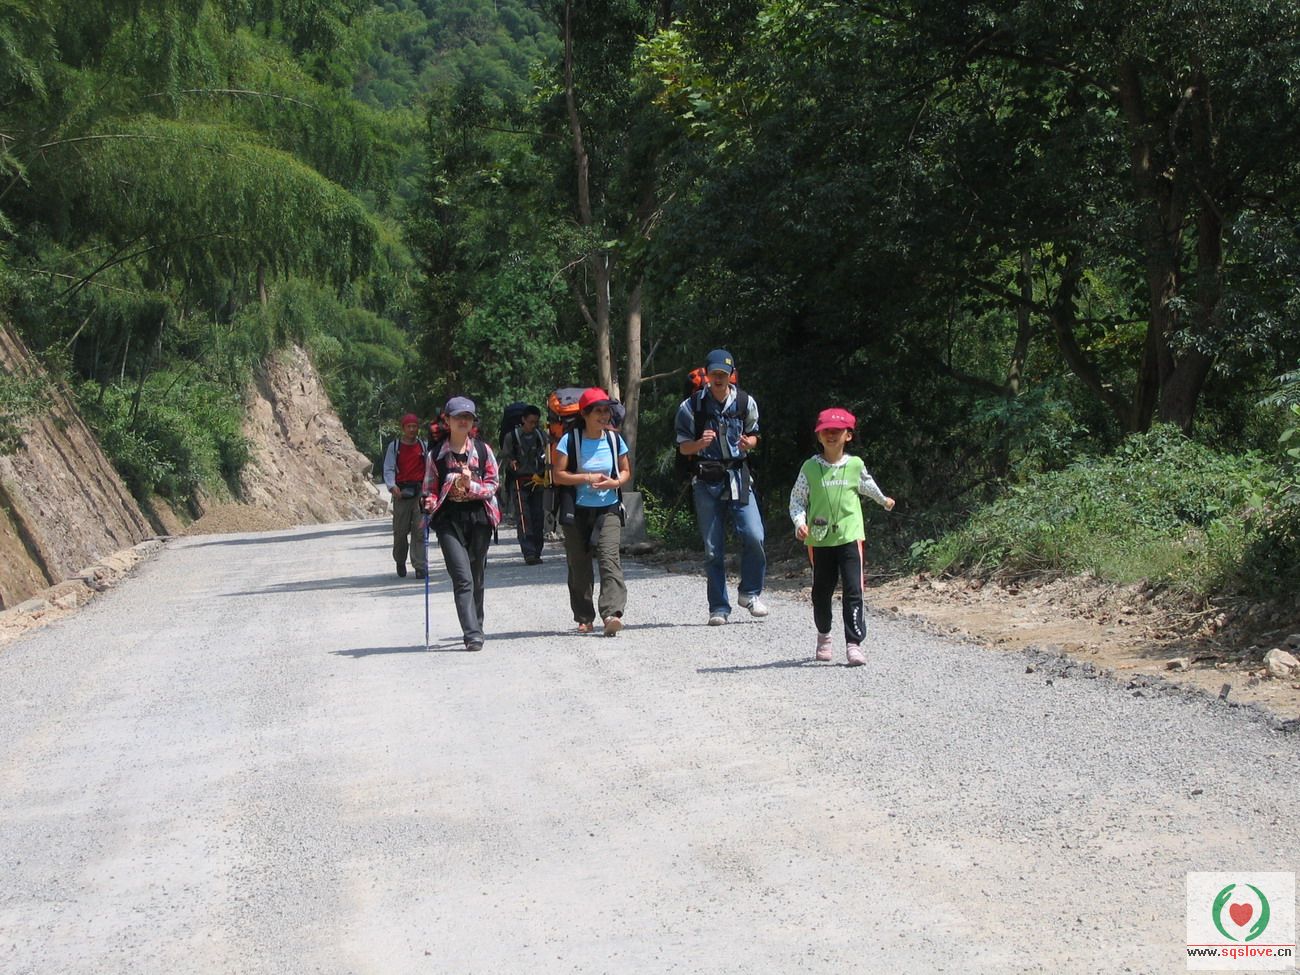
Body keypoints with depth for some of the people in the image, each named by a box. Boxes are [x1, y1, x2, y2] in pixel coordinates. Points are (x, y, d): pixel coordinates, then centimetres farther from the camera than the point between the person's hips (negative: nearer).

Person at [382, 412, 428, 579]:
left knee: (420, 530, -9)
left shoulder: (424, 446, 10)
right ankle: (400, 561, 27)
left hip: (420, 492, 0)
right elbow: (388, 469, 1)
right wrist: (392, 486, -16)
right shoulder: (394, 446, 7)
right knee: (400, 530, 2)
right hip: (401, 493, 0)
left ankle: (421, 567, -9)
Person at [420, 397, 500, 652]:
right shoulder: (436, 454, 4)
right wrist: (430, 505, -11)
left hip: (478, 516, 2)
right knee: (462, 578, -13)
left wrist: (472, 486, -15)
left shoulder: (483, 450, 6)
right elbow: (430, 489, 10)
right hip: (449, 519, -2)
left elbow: (493, 484, 3)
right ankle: (473, 634, -19)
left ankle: (476, 628, 27)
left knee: (477, 577, 11)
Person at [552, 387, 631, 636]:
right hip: (577, 512, -1)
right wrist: (587, 478, -15)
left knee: (609, 559, -16)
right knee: (579, 566, 5)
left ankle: (612, 614, -27)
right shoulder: (570, 440, -3)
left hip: (608, 510, 1)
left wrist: (616, 482, -8)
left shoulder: (614, 440, 5)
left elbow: (626, 471, 14)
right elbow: (557, 475, -5)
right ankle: (584, 618, 18)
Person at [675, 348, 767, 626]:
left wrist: (748, 442, -8)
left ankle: (750, 593, 8)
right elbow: (683, 446, 2)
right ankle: (719, 607, 11)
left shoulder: (745, 402, 2)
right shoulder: (691, 406, -3)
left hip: (737, 477, 1)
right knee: (712, 548, 2)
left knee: (753, 535, -14)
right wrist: (700, 443, -19)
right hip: (706, 480, -1)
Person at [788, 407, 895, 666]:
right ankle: (823, 636, 33)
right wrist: (800, 522, -15)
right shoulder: (810, 468, 0)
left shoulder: (855, 465, 3)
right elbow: (797, 499, 3)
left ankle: (854, 644, -11)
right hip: (819, 539, 1)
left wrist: (883, 500, 42)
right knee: (821, 591, 12)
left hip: (850, 536, -1)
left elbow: (867, 485, 25)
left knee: (853, 591, -10)